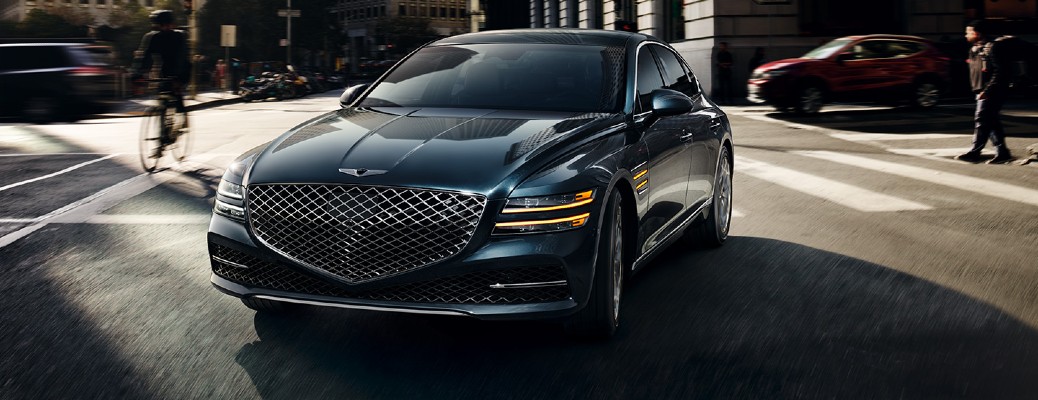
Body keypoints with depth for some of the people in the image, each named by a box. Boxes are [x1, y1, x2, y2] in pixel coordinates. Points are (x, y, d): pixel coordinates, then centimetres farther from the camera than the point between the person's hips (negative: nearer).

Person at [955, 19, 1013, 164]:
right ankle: (1002, 152, 12)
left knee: (982, 119, -9)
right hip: (982, 92, 9)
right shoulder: (974, 49, 16)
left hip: (991, 92, -9)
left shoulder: (990, 48, -12)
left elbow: (999, 72, -18)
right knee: (991, 122, 9)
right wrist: (977, 90, 14)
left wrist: (986, 90, -21)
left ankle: (974, 152, -8)